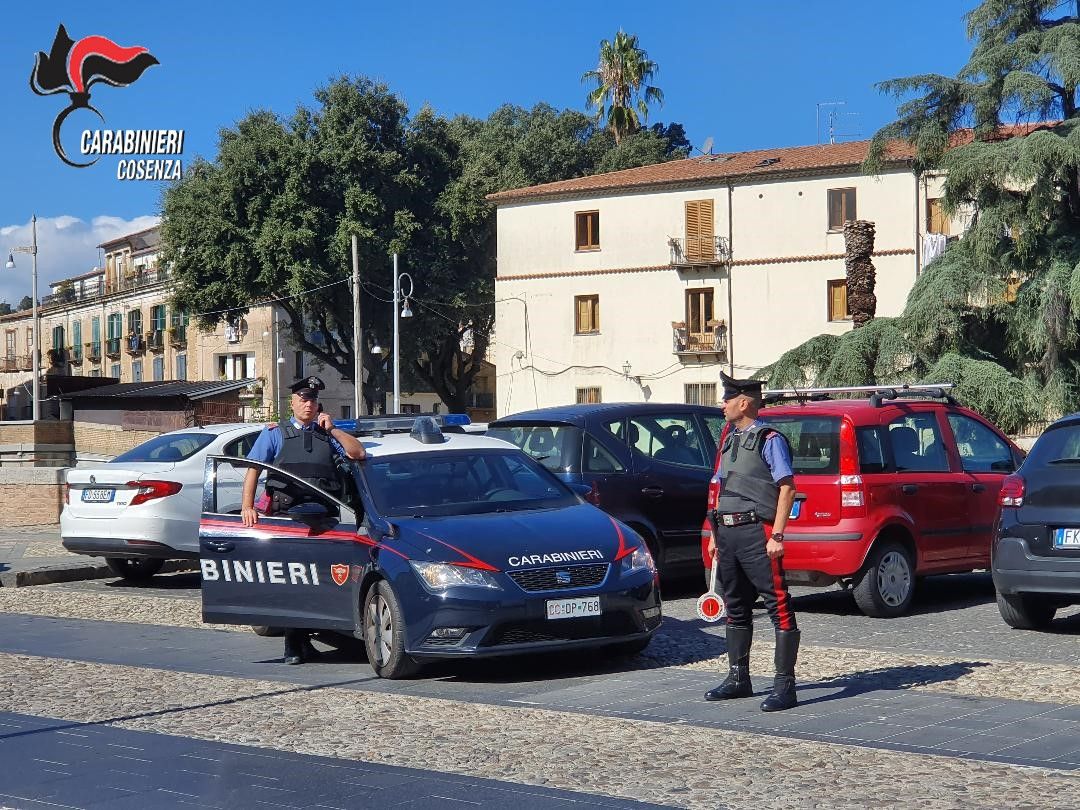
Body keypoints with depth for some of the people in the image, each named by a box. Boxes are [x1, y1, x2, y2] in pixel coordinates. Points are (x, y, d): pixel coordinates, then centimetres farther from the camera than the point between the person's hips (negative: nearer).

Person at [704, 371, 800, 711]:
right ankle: (738, 679, 23)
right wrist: (715, 535, 18)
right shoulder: (729, 439, 18)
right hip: (728, 533, 9)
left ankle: (784, 685, -9)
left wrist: (776, 535, -18)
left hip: (756, 532, -9)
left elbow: (787, 488, -11)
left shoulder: (769, 440, -7)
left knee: (779, 608, -7)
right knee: (736, 608, 14)